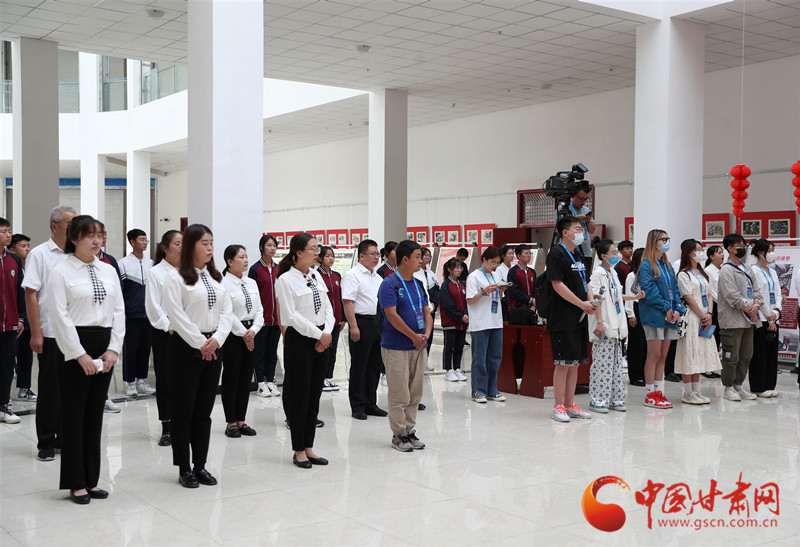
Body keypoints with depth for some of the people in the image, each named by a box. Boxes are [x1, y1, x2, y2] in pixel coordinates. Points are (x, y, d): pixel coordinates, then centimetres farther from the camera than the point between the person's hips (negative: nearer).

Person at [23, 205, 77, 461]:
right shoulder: (40, 254, -4)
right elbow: (31, 294, -8)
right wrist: (35, 333, -13)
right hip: (50, 334, -4)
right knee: (49, 389, 4)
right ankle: (46, 443, 14)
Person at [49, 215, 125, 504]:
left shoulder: (109, 271, 10)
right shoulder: (61, 272, -5)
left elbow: (119, 310, 8)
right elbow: (60, 316, -10)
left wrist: (114, 349, -3)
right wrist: (80, 355, -14)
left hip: (104, 347, 5)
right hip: (74, 346, -5)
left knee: (95, 414, 11)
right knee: (74, 414, 2)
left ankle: (91, 480, 21)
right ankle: (76, 483, 13)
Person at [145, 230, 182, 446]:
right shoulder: (156, 272, -1)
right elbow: (153, 306, -5)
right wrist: (169, 327, -10)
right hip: (164, 333, -3)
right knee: (165, 379, 2)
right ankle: (166, 429, 10)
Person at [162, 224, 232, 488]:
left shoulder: (216, 278, 14)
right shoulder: (175, 277, -6)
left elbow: (226, 311, 9)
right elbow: (177, 315, -14)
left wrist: (217, 339, -7)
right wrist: (199, 343, -13)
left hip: (212, 348, 6)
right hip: (185, 347, -6)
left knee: (204, 411, 10)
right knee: (183, 410, 1)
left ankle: (200, 465, 19)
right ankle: (184, 468, 10)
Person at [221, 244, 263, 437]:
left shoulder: (251, 283, 11)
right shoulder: (223, 283, -10)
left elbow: (259, 309, 8)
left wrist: (253, 330, -8)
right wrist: (243, 333, -12)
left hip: (250, 334, 6)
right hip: (232, 335, -6)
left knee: (246, 380, 9)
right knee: (231, 380, 1)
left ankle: (241, 421, 17)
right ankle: (231, 423, 9)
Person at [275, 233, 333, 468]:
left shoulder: (316, 276, 10)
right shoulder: (286, 279, -11)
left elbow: (327, 307, 11)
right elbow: (292, 316, -16)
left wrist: (327, 333, -4)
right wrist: (318, 334, -14)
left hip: (320, 340, 7)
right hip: (299, 340, -7)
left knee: (314, 395, 11)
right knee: (298, 396, 1)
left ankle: (309, 447, 20)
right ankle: (299, 450, 12)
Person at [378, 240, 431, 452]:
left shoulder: (418, 284, 12)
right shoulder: (389, 284, -11)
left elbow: (426, 312, 13)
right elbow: (392, 315, -18)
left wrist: (426, 334, -6)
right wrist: (414, 336, -16)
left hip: (419, 347, 7)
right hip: (396, 348, -7)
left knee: (415, 394, 12)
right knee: (399, 395, -2)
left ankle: (410, 430, 22)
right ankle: (398, 434, 8)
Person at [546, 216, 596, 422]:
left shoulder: (578, 255, 17)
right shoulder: (557, 253, -9)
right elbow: (557, 284, -16)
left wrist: (591, 301, 1)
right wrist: (582, 304, -15)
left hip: (580, 319, 8)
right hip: (563, 319, -8)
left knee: (575, 363, 11)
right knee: (563, 363, -5)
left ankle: (570, 405, 18)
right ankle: (558, 407, 3)